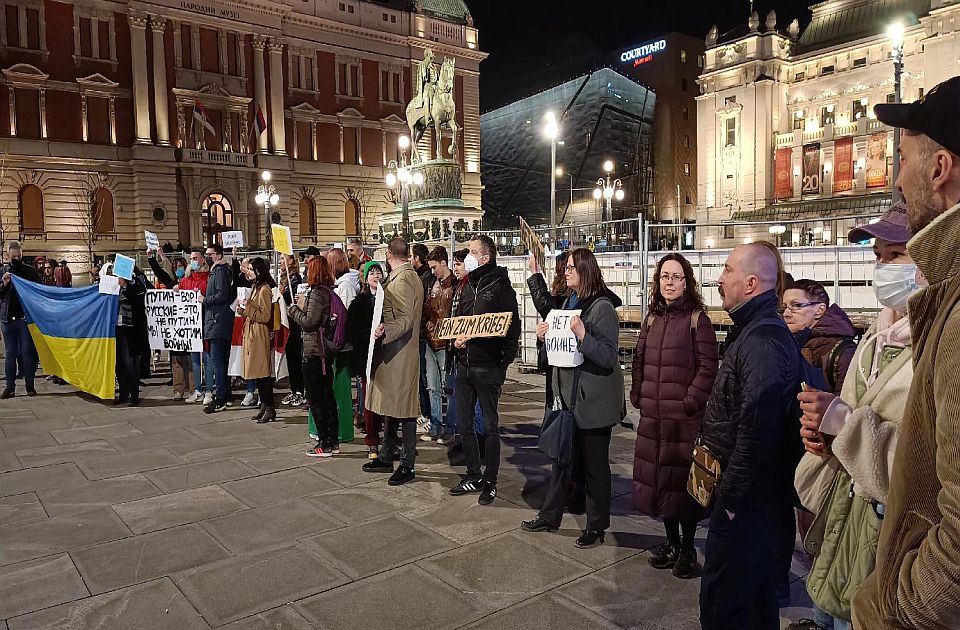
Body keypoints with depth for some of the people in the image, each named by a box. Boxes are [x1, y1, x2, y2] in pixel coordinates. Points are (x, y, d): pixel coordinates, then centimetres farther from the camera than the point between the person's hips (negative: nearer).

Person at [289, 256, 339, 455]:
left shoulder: (316, 293, -16)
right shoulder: (330, 291, 10)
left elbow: (309, 323, -19)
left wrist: (294, 309, -5)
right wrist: (303, 306, 10)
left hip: (314, 351, -9)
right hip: (327, 351, 9)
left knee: (315, 398, -1)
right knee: (327, 396, 14)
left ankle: (325, 444, 3)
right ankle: (333, 441, 20)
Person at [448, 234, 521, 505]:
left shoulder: (501, 287, -9)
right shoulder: (469, 286, 14)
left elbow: (512, 327, -12)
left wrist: (505, 362, -18)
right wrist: (455, 338, -1)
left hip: (488, 368, -7)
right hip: (463, 365, 7)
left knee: (490, 426, 4)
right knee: (463, 424, 13)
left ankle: (489, 482, 16)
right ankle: (473, 476, 28)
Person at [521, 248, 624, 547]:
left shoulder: (602, 307, -16)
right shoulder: (569, 302, 10)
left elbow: (609, 357, -21)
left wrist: (582, 334, -32)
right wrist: (545, 335, 1)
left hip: (593, 401, -8)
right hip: (568, 394, 8)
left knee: (594, 464, 7)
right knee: (562, 457, 18)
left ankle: (596, 527, 22)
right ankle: (549, 515, 31)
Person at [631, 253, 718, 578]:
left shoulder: (697, 318, -6)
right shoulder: (652, 318, 12)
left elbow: (708, 367, -9)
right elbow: (639, 360, 16)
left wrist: (690, 402, -15)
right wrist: (638, 396, 9)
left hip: (685, 416, -6)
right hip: (653, 415, 6)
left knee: (683, 478, 1)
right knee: (657, 476, 12)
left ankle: (688, 548, 18)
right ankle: (671, 541, 28)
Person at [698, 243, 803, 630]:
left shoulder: (763, 340, -22)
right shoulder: (754, 330, 13)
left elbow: (757, 430, -28)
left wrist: (730, 496, -20)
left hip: (748, 497, -11)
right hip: (753, 495, 11)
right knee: (756, 596, 24)